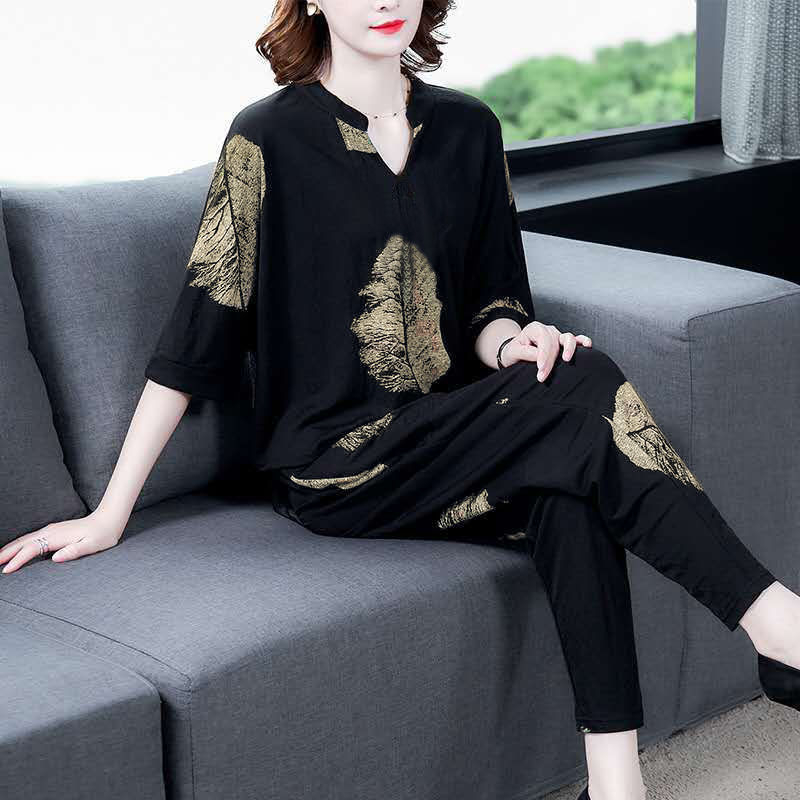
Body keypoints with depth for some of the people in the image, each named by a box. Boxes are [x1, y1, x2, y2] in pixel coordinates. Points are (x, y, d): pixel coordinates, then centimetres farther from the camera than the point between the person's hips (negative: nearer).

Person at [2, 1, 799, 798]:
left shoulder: (468, 129, 9)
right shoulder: (271, 136, -6)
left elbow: (488, 302, 13)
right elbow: (198, 330, -6)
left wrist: (511, 342, -13)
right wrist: (110, 514, -9)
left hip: (449, 441, 5)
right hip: (332, 466, -4)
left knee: (568, 493, -30)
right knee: (585, 386, -26)